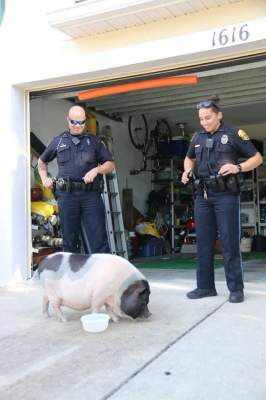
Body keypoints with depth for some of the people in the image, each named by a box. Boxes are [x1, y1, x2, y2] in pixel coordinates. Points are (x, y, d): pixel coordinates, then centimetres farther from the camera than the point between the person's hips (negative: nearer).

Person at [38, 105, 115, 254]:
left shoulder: (94, 141, 13)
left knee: (99, 238, -7)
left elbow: (111, 164, 10)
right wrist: (44, 179, 16)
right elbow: (42, 161, 31)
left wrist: (96, 170, -8)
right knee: (69, 239, 7)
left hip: (91, 193, -1)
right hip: (67, 195, 2)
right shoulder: (58, 141, 17)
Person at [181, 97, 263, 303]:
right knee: (204, 243, 8)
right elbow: (189, 158, 30)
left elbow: (257, 158, 1)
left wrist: (238, 167, -17)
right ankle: (205, 286, 17)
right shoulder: (198, 137, 13)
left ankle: (236, 288, 5)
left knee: (229, 242, -4)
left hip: (226, 195, -5)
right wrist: (187, 171, 8)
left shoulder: (234, 134, -1)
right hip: (202, 195, 5)